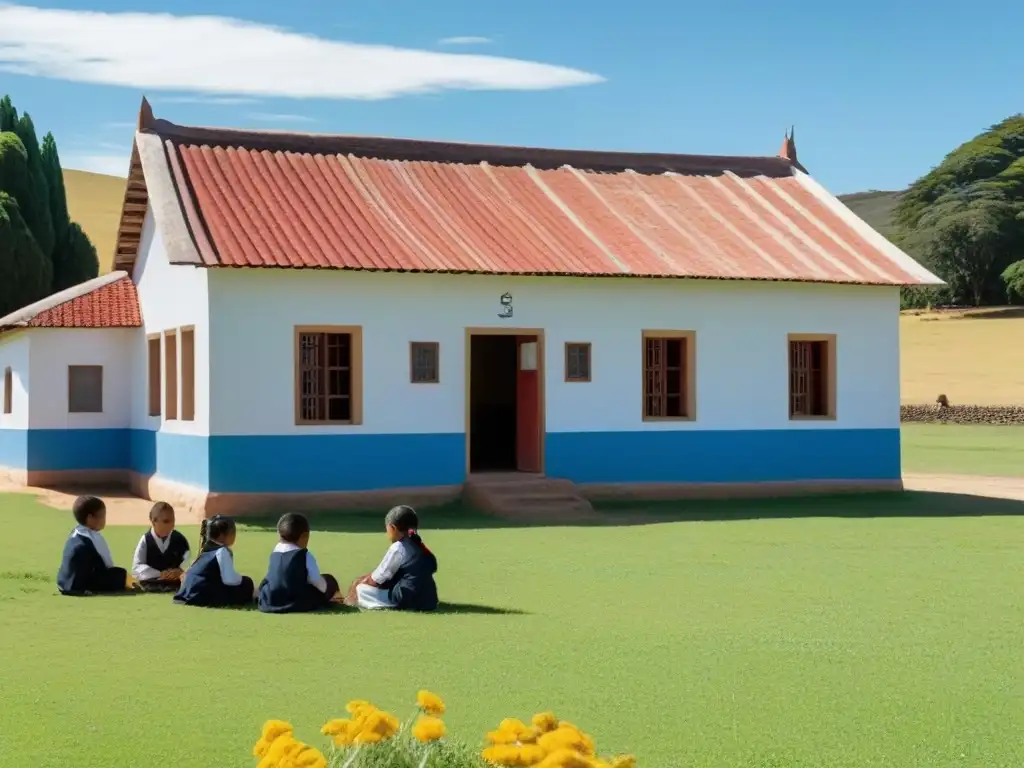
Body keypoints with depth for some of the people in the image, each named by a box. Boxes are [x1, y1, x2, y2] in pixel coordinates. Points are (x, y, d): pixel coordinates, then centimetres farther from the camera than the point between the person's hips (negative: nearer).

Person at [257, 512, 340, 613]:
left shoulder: (274, 553, 7)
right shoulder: (305, 556, -10)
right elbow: (317, 581, -5)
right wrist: (328, 594, 16)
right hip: (298, 603, -7)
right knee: (329, 581, 8)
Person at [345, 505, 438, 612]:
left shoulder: (397, 548, -7)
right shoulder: (420, 546, 15)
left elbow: (375, 580, -2)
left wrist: (359, 583, 19)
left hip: (406, 600, -8)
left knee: (360, 590, 4)